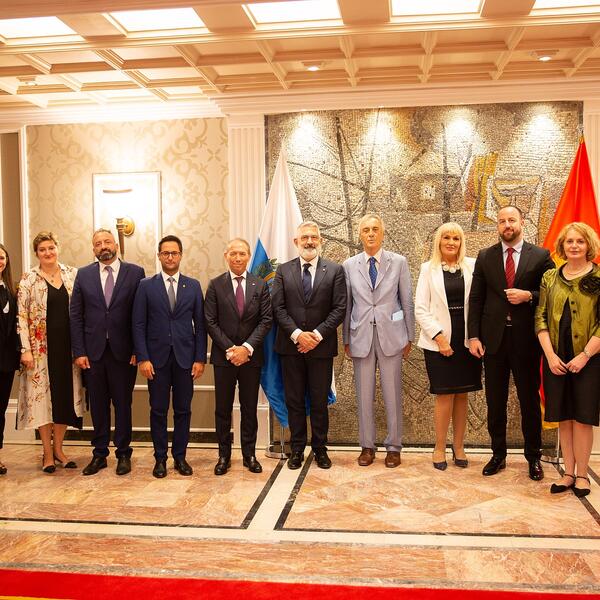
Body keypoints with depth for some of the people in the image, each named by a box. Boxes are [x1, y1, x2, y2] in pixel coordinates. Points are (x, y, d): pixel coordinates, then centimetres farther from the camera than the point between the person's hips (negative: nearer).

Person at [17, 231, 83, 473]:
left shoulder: (73, 274, 5)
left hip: (68, 346, 3)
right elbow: (22, 316, -4)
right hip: (41, 347, -2)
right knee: (42, 395, 3)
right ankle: (47, 454, 15)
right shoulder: (28, 279, -2)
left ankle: (58, 449, 23)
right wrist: (26, 349, -11)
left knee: (66, 395, 8)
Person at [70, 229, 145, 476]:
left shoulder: (135, 273, -1)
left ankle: (123, 454, 20)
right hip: (93, 352, 2)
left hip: (123, 351, -2)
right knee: (97, 405, 10)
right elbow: (76, 315, 4)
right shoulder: (83, 275, 6)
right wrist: (79, 352, -3)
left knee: (123, 404, 7)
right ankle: (99, 454, 23)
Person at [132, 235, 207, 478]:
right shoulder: (146, 286, 3)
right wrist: (142, 358, -8)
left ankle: (180, 456, 18)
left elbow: (200, 324, 5)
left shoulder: (193, 286, 6)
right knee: (158, 410, 5)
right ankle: (160, 458, 17)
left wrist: (200, 358, -2)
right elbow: (139, 325, 0)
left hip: (185, 357, 1)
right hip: (157, 357, -1)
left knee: (183, 410, 7)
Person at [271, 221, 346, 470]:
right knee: (294, 401, 8)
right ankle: (297, 449, 18)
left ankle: (320, 448, 20)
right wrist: (297, 334, -13)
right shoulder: (283, 270, 6)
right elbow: (278, 307, -1)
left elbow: (339, 308, -3)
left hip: (321, 345, -1)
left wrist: (317, 334, -13)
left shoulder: (335, 270, 2)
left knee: (319, 401, 7)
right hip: (291, 346, 1)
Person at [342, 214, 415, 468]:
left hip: (390, 335, -1)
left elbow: (407, 302, 4)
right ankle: (367, 446, 20)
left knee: (392, 394, 5)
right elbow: (346, 305, 8)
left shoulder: (399, 262, 2)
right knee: (364, 395, 7)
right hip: (361, 336, 1)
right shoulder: (349, 265, 5)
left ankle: (393, 447, 18)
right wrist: (346, 339, 7)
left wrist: (409, 337, 4)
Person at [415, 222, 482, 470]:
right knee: (445, 395, -1)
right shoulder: (428, 268, 3)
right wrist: (439, 337, -8)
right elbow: (420, 309, 0)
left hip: (467, 339, 1)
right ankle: (440, 448, 14)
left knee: (462, 394, 9)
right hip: (439, 341, -1)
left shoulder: (472, 266, 3)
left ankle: (458, 447, 22)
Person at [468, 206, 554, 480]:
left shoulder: (541, 256, 0)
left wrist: (528, 296, -16)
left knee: (530, 399, 8)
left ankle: (534, 457, 22)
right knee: (495, 400, 9)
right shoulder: (485, 257, 5)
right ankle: (498, 454, 22)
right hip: (494, 337, 2)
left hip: (526, 337, -2)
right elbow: (475, 299, 4)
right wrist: (473, 336, -3)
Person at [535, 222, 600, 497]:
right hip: (556, 359, 3)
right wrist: (550, 355, -5)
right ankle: (569, 473, 18)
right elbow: (540, 318, 5)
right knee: (563, 417, 8)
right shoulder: (549, 277, 8)